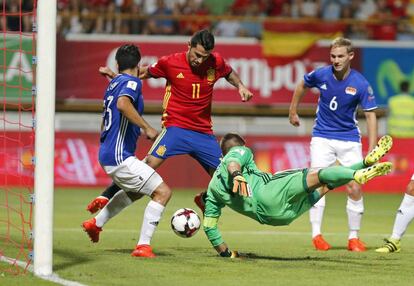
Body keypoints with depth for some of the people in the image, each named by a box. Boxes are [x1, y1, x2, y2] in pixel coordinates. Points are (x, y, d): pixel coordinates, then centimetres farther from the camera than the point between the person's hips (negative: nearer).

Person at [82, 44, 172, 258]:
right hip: (119, 157, -10)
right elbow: (123, 104, -34)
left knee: (136, 191, 33)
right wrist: (147, 128, -30)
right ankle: (143, 246, -13)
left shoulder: (113, 83, 16)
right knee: (163, 192, -11)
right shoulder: (132, 82, -11)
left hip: (107, 153, 10)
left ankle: (96, 223, 40)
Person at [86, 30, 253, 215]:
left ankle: (204, 200, 36)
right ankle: (106, 196, -17)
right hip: (176, 127, -4)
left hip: (204, 133, 4)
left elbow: (229, 73, 21)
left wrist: (240, 86, 2)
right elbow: (145, 73, 8)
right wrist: (115, 75, -3)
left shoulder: (216, 62, -3)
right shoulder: (169, 63, -9)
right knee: (151, 162, -25)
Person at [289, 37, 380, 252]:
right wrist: (293, 111, 20)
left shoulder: (360, 84, -14)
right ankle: (316, 235, -8)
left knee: (354, 189, -4)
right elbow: (302, 86, 13)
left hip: (349, 140, 0)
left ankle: (353, 238, 8)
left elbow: (370, 115, -10)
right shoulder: (320, 75, -9)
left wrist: (372, 150, -16)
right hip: (322, 138, 0)